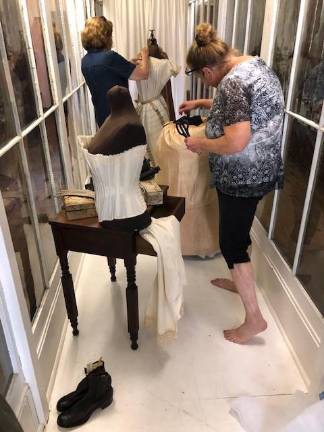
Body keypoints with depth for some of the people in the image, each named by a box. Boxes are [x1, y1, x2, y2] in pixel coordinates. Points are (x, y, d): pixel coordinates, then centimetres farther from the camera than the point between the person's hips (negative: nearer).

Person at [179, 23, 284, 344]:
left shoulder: (232, 82, -24)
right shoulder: (253, 63, 8)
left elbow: (236, 143, -32)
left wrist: (200, 144, -15)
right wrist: (202, 104, 20)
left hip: (243, 178, -10)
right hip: (257, 171, 10)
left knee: (231, 242, 2)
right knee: (238, 232, 24)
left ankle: (254, 318, 14)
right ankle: (239, 280, 46)